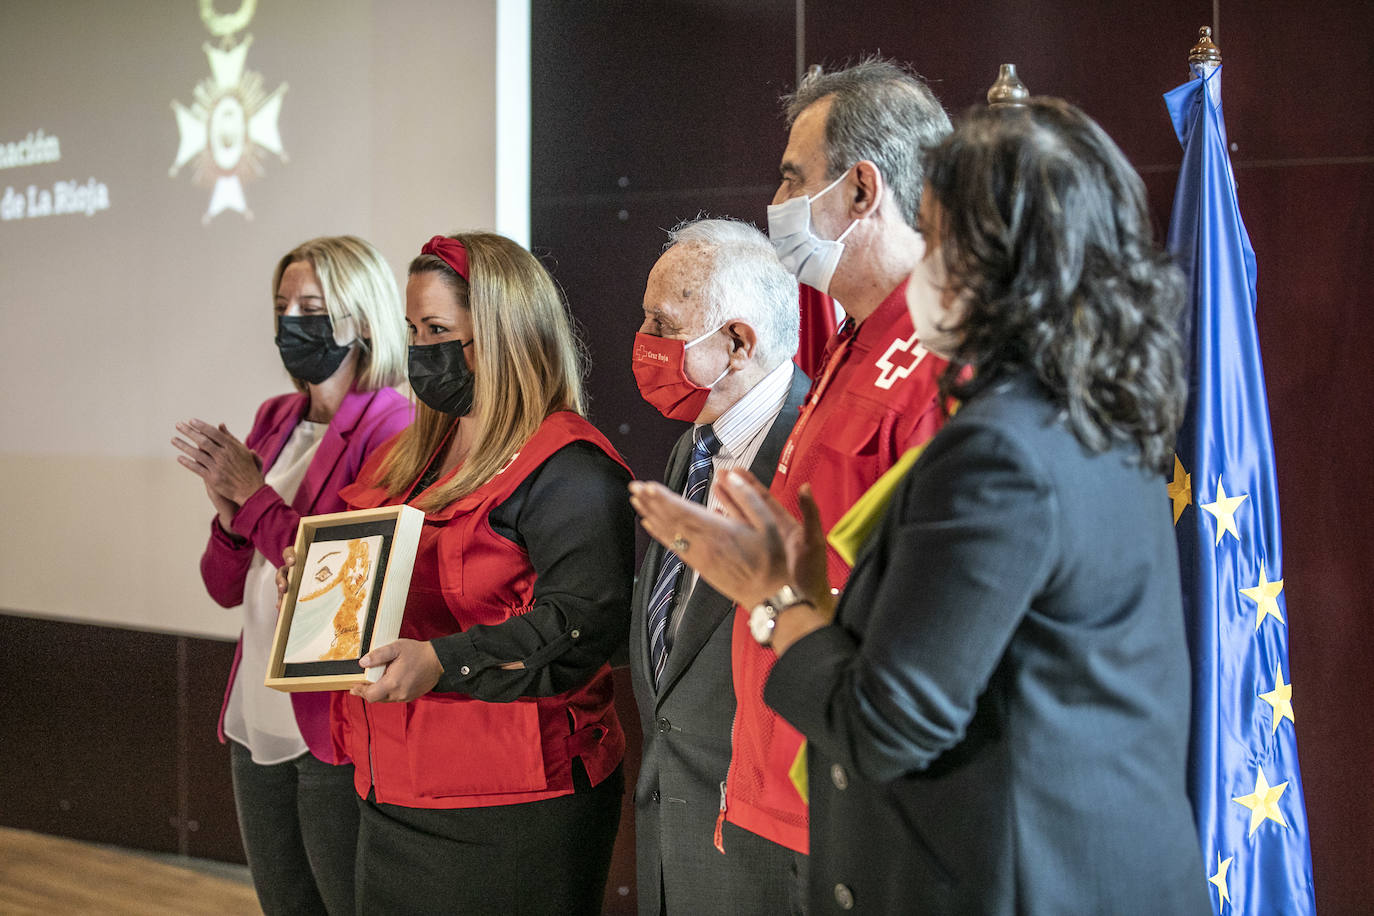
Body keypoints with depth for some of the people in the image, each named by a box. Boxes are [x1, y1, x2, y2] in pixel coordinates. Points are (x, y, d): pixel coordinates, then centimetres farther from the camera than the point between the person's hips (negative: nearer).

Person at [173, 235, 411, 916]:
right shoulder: (276, 420, 9)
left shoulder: (392, 432, -13)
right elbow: (227, 587, 11)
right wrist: (227, 508, -9)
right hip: (257, 725, 7)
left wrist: (255, 495, -15)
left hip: (338, 735, -7)